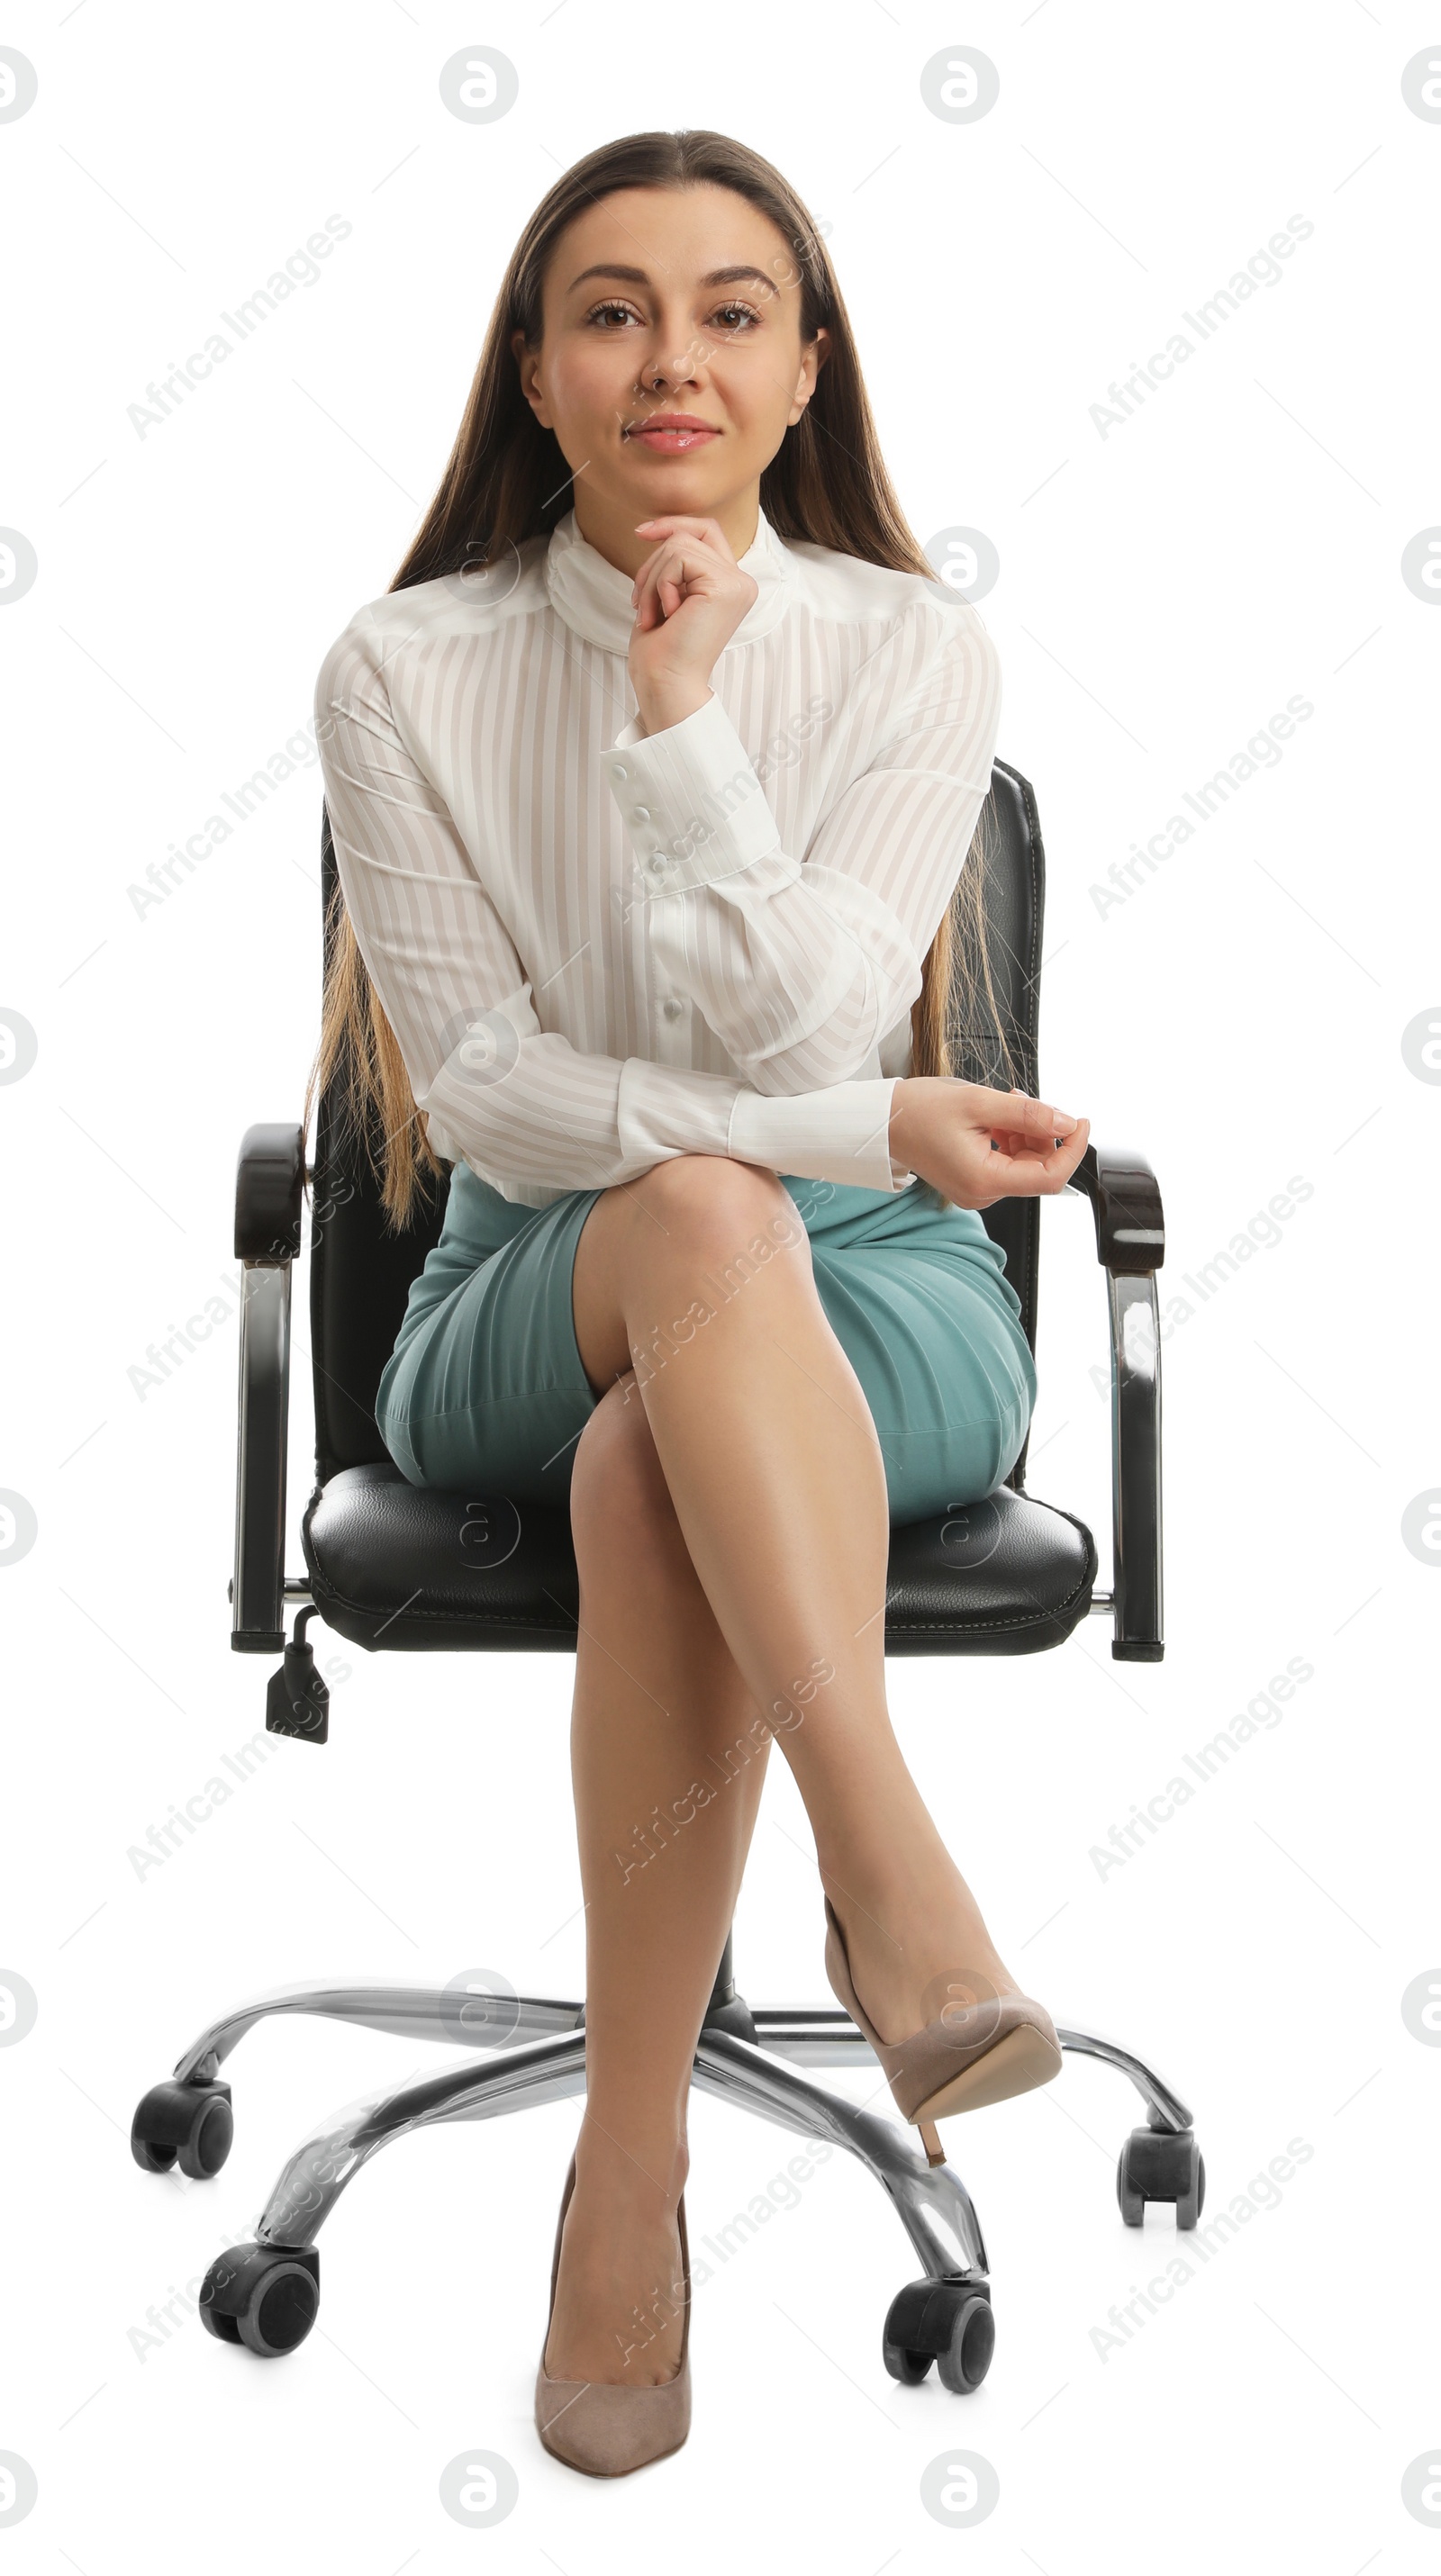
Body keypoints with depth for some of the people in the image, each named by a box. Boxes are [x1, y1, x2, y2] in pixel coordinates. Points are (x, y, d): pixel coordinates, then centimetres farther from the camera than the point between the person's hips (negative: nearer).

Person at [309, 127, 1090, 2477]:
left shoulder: (913, 655, 0)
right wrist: (864, 1132, -19)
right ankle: (893, 1869, -47)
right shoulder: (406, 672, -1)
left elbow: (798, 1029, -12)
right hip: (528, 1305, 0)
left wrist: (682, 718, -20)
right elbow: (481, 1088, -8)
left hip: (875, 1302, 0)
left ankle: (632, 2157, -32)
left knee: (651, 1474, -37)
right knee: (703, 1213, -38)